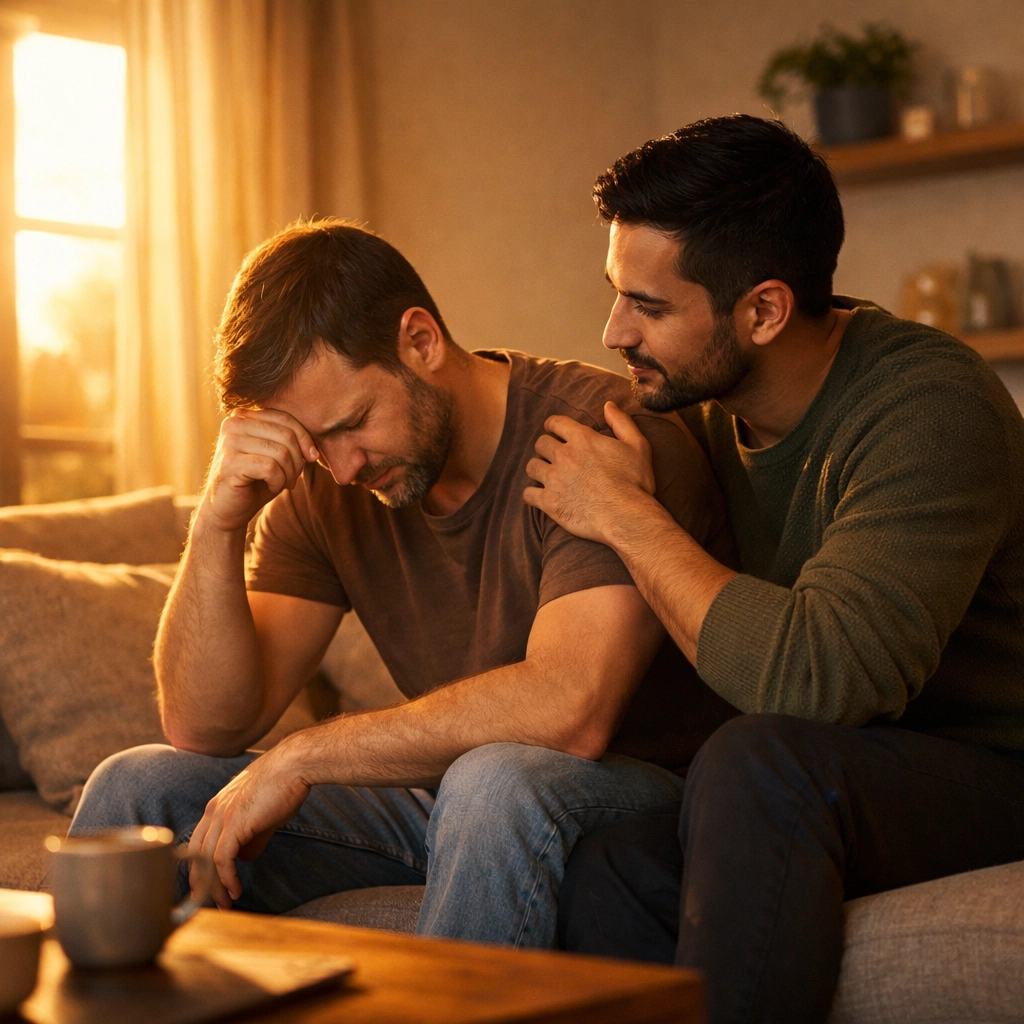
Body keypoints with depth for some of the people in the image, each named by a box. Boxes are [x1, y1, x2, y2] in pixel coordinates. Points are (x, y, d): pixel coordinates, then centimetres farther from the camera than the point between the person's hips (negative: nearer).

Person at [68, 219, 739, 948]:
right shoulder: (322, 487, 0)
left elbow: (569, 711, -33)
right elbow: (207, 728, -2)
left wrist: (301, 757, -25)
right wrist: (216, 526, -19)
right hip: (443, 799, 6)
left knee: (495, 783, -39)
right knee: (136, 791, -6)